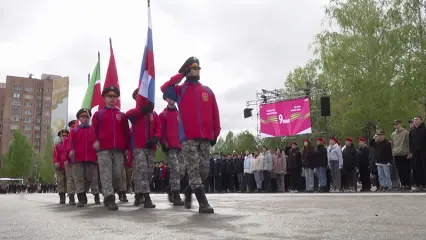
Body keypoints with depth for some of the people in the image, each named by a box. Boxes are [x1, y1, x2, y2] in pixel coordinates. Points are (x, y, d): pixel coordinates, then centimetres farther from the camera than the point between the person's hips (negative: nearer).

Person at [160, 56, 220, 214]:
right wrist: (181, 75, -5)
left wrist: (216, 133, 6)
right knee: (194, 170, -9)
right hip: (188, 138, -3)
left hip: (205, 137, 4)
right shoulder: (180, 90, 8)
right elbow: (164, 88, -13)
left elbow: (215, 114, 13)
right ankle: (203, 203, -8)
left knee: (204, 170, 7)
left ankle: (189, 192, 31)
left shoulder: (207, 91, 14)